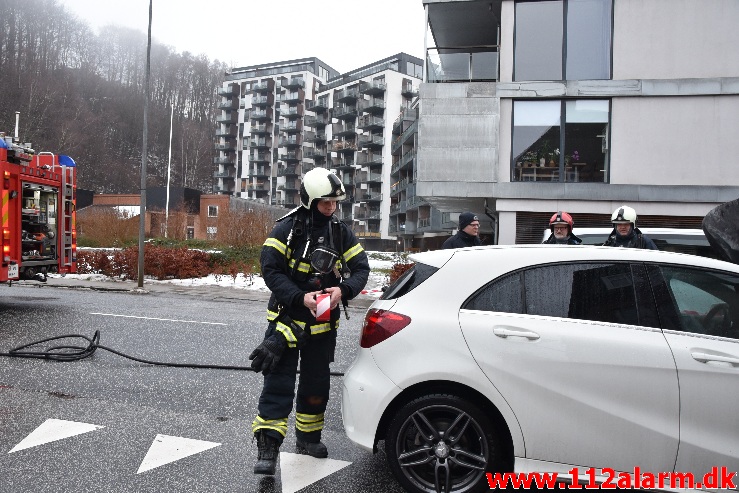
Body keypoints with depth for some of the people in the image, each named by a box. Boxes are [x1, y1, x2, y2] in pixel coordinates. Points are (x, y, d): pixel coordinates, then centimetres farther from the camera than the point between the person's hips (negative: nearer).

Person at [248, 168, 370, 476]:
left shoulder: (341, 232, 1)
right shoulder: (287, 229, -12)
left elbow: (361, 268, 0)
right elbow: (271, 270, -16)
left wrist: (343, 290, -21)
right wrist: (301, 298, -27)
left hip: (323, 323, 5)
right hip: (288, 317, -4)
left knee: (316, 382, 16)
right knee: (279, 381, -7)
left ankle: (308, 438, 33)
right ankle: (268, 447, 0)